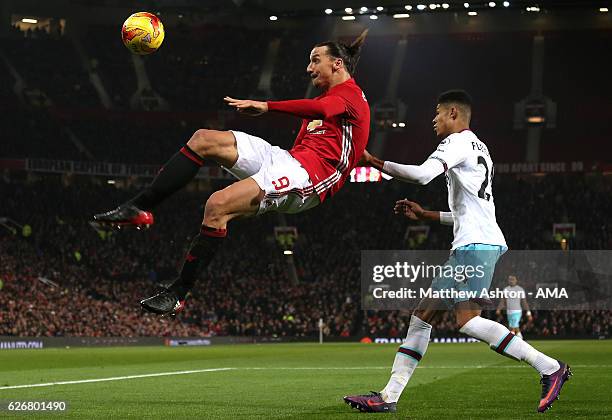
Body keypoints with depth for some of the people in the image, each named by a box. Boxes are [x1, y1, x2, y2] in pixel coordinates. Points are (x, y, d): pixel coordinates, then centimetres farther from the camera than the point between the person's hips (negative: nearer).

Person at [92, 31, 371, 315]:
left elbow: (319, 109, -24)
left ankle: (178, 293, -22)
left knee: (218, 205, -27)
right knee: (204, 140, -4)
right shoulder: (328, 96, 32)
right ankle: (138, 209, -9)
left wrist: (265, 106, -30)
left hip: (309, 173, -10)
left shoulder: (350, 93, -1)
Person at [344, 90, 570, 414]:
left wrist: (373, 162, -11)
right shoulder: (477, 148, 29)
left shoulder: (459, 141, -3)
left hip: (476, 244, -11)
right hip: (469, 245, 11)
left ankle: (549, 368, -17)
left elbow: (422, 174, -20)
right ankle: (389, 397, 5)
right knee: (423, 314, 7)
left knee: (468, 321, -21)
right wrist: (425, 215, 31)